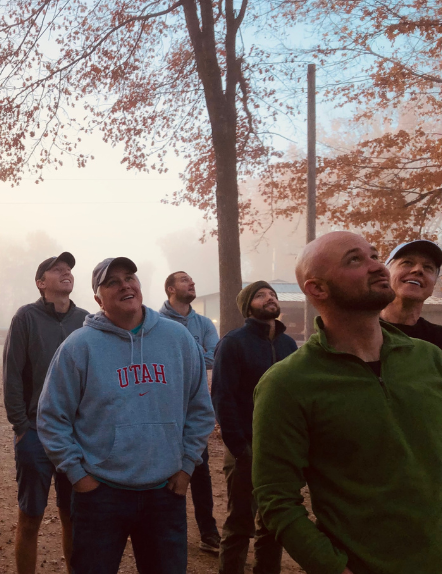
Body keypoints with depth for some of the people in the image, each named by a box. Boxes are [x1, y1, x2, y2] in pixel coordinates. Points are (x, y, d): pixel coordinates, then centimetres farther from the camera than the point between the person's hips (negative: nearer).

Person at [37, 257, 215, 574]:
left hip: (166, 491, 3)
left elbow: (200, 409, 8)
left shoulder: (178, 338, 0)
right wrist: (77, 473, -5)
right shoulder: (79, 346, -8)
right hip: (100, 492, -2)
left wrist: (187, 465, 5)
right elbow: (52, 418, -3)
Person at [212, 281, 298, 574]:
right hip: (248, 448, -5)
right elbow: (222, 398, -13)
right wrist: (239, 448, -17)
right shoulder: (234, 342, -7)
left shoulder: (288, 344, 9)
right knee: (240, 524, 5)